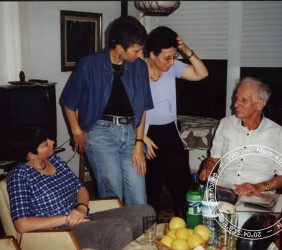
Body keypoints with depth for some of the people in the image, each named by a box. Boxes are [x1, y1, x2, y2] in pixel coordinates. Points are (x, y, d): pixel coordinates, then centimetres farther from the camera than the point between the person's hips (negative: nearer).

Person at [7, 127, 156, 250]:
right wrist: (67, 218, -19)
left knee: (146, 211, -7)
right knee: (120, 228, -33)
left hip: (82, 221, 8)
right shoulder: (19, 176, -12)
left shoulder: (54, 159, 10)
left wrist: (82, 208, -11)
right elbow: (22, 225, -20)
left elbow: (81, 189, 12)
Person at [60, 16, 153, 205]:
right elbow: (69, 103, 5)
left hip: (130, 132, 3)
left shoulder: (140, 67, 3)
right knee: (112, 195, -4)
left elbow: (142, 108, 7)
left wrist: (139, 144, 2)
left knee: (139, 201, 1)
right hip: (101, 132, -3)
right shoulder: (90, 65, -7)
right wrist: (77, 132, 4)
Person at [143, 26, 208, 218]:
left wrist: (187, 51, -14)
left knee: (182, 182, 9)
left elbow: (201, 74, -2)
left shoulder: (173, 67, -1)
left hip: (170, 132, 5)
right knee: (150, 188, 8)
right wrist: (143, 138, -14)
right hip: (148, 134, -5)